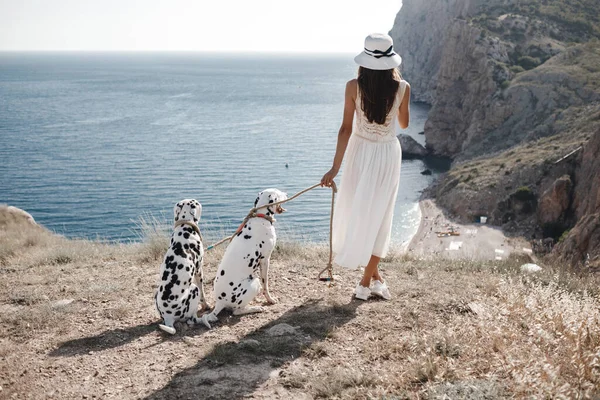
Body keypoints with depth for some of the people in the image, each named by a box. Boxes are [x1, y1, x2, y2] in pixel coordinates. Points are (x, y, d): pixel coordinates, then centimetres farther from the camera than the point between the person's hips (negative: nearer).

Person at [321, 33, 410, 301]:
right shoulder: (402, 88, -10)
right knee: (378, 216, 11)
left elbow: (346, 129, -12)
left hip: (360, 153, -1)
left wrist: (335, 168, -7)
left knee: (356, 212, 15)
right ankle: (367, 282, 16)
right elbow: (404, 124, 7)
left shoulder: (354, 87, -12)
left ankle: (374, 276, 22)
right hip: (388, 155, 1)